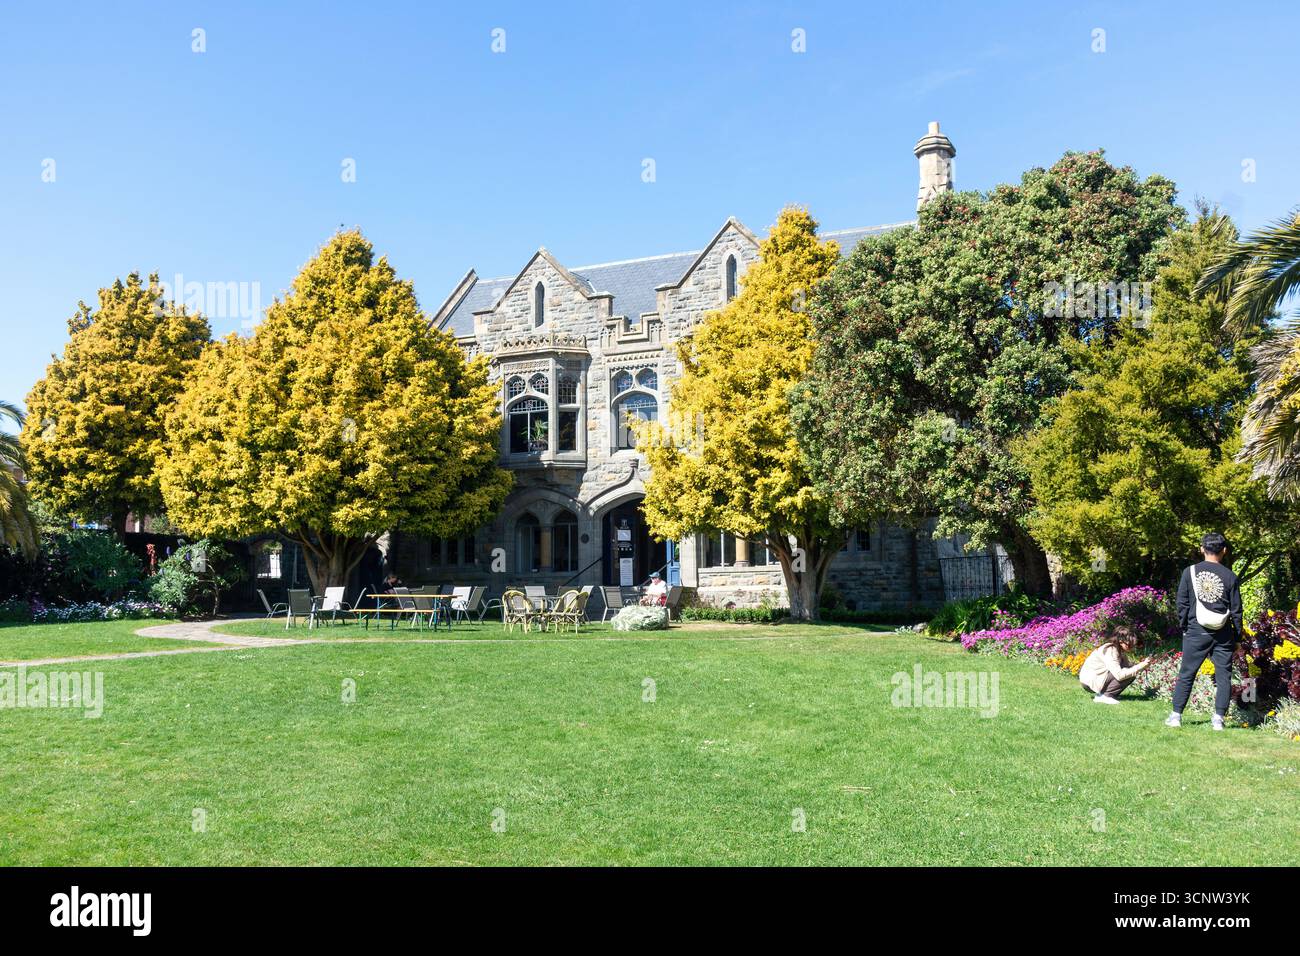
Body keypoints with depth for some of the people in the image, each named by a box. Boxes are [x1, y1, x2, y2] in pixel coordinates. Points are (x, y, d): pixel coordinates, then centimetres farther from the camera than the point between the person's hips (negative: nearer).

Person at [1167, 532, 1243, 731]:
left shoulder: (1190, 572, -3)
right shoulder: (1230, 576, -2)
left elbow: (1182, 603, 0)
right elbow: (1236, 609, 2)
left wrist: (1184, 627, 11)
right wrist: (1238, 635, 11)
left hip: (1196, 632, 0)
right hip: (1223, 633, 0)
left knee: (1186, 674, 7)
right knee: (1223, 676, 8)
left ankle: (1176, 715, 7)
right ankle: (1218, 718, 5)